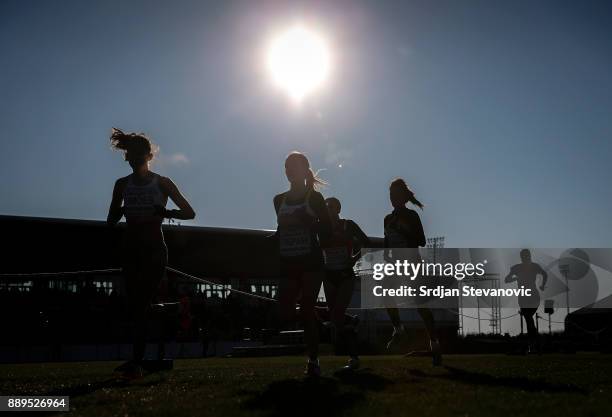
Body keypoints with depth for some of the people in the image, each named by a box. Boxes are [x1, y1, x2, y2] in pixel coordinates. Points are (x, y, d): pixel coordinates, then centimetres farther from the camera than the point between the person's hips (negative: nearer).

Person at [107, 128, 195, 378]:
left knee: (140, 305, -9)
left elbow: (189, 213, 0)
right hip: (131, 249, 3)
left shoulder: (162, 183, 2)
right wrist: (120, 211, -7)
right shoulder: (122, 185, 10)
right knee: (137, 305, -1)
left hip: (154, 250, -3)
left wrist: (167, 212, -19)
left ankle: (137, 361, -10)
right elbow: (111, 221, 15)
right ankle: (137, 361, 5)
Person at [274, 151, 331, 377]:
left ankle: (313, 361, 3)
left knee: (306, 311, -7)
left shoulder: (314, 197, 1)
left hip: (311, 262, -4)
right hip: (288, 264, 5)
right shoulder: (279, 200, 13)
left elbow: (327, 231, -3)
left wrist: (307, 219, -17)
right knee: (285, 313, -4)